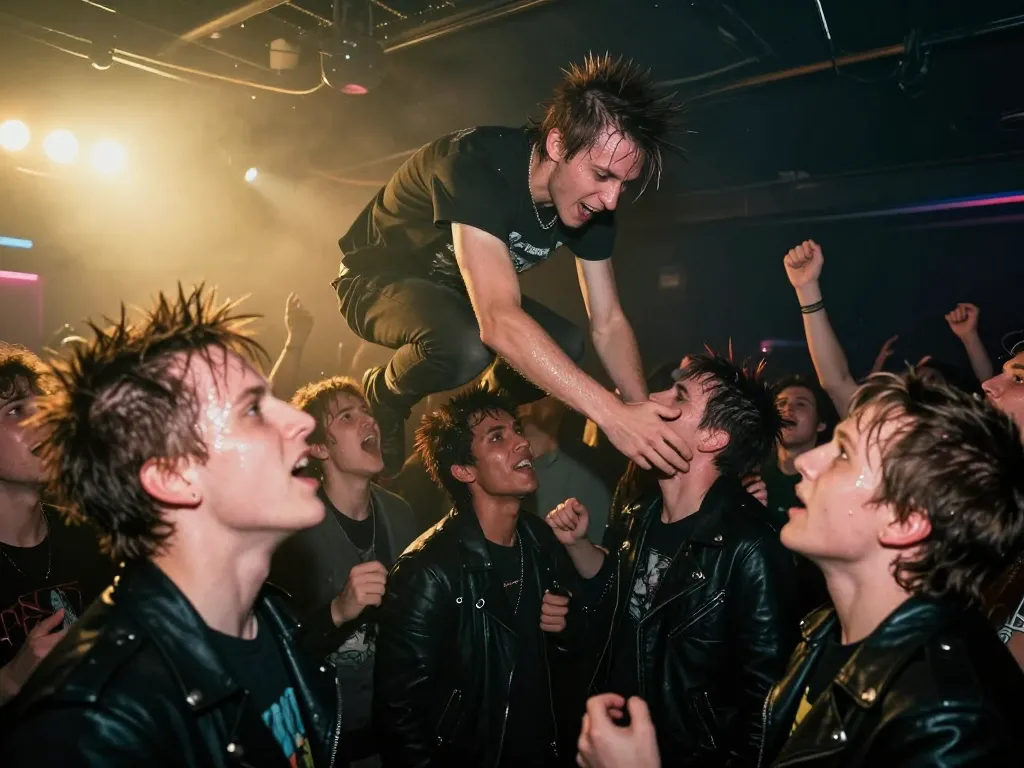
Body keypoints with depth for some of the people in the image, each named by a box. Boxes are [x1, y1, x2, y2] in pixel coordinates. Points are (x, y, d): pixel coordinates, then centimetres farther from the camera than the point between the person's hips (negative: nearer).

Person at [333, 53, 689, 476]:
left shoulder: (592, 201, -15)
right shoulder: (478, 164, -37)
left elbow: (608, 323, -10)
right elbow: (498, 321, -47)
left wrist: (644, 414, -24)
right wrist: (611, 413, -50)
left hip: (453, 289, 6)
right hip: (380, 280, -6)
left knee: (567, 346, -13)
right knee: (467, 345, -36)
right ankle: (384, 398, -2)